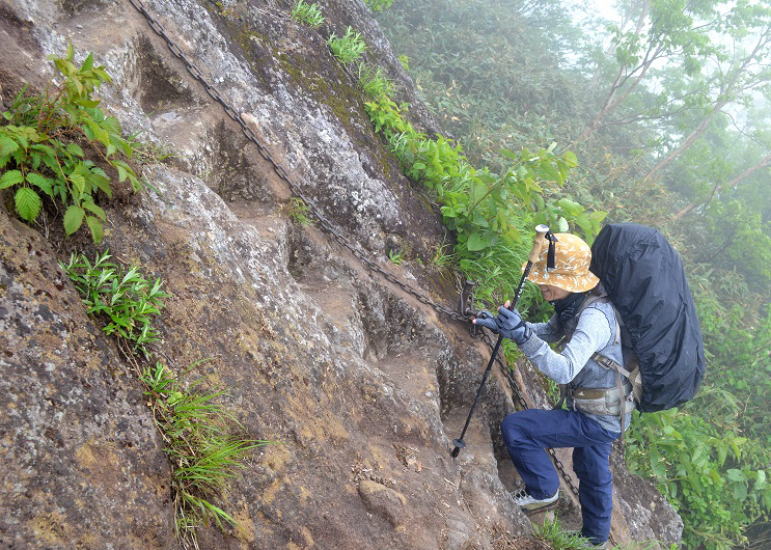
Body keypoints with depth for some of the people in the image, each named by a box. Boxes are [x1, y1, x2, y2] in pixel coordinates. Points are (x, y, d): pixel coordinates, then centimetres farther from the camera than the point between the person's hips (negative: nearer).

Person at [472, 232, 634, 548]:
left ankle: (544, 492, 10)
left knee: (515, 428, -13)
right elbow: (549, 332, 13)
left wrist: (522, 335, -50)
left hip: (597, 421, -10)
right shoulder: (573, 304, -2)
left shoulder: (594, 316, -31)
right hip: (602, 414, 10)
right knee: (593, 473, 29)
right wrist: (503, 326, -1)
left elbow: (564, 370, -41)